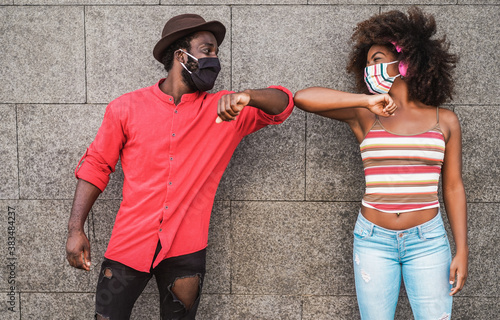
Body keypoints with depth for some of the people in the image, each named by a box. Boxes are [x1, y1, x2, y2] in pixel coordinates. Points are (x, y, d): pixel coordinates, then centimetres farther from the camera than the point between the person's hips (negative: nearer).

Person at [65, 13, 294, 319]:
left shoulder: (223, 110, 2)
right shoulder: (127, 108, 0)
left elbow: (283, 103, -3)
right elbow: (95, 166, 5)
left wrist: (246, 97, -24)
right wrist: (76, 229, -1)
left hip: (186, 251, 1)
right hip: (129, 245, -1)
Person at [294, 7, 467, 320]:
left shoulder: (444, 120, 4)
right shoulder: (364, 116, 2)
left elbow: (453, 187, 5)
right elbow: (303, 98, -10)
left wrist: (462, 250, 1)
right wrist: (366, 100, -16)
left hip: (427, 240, 0)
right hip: (373, 239, 0)